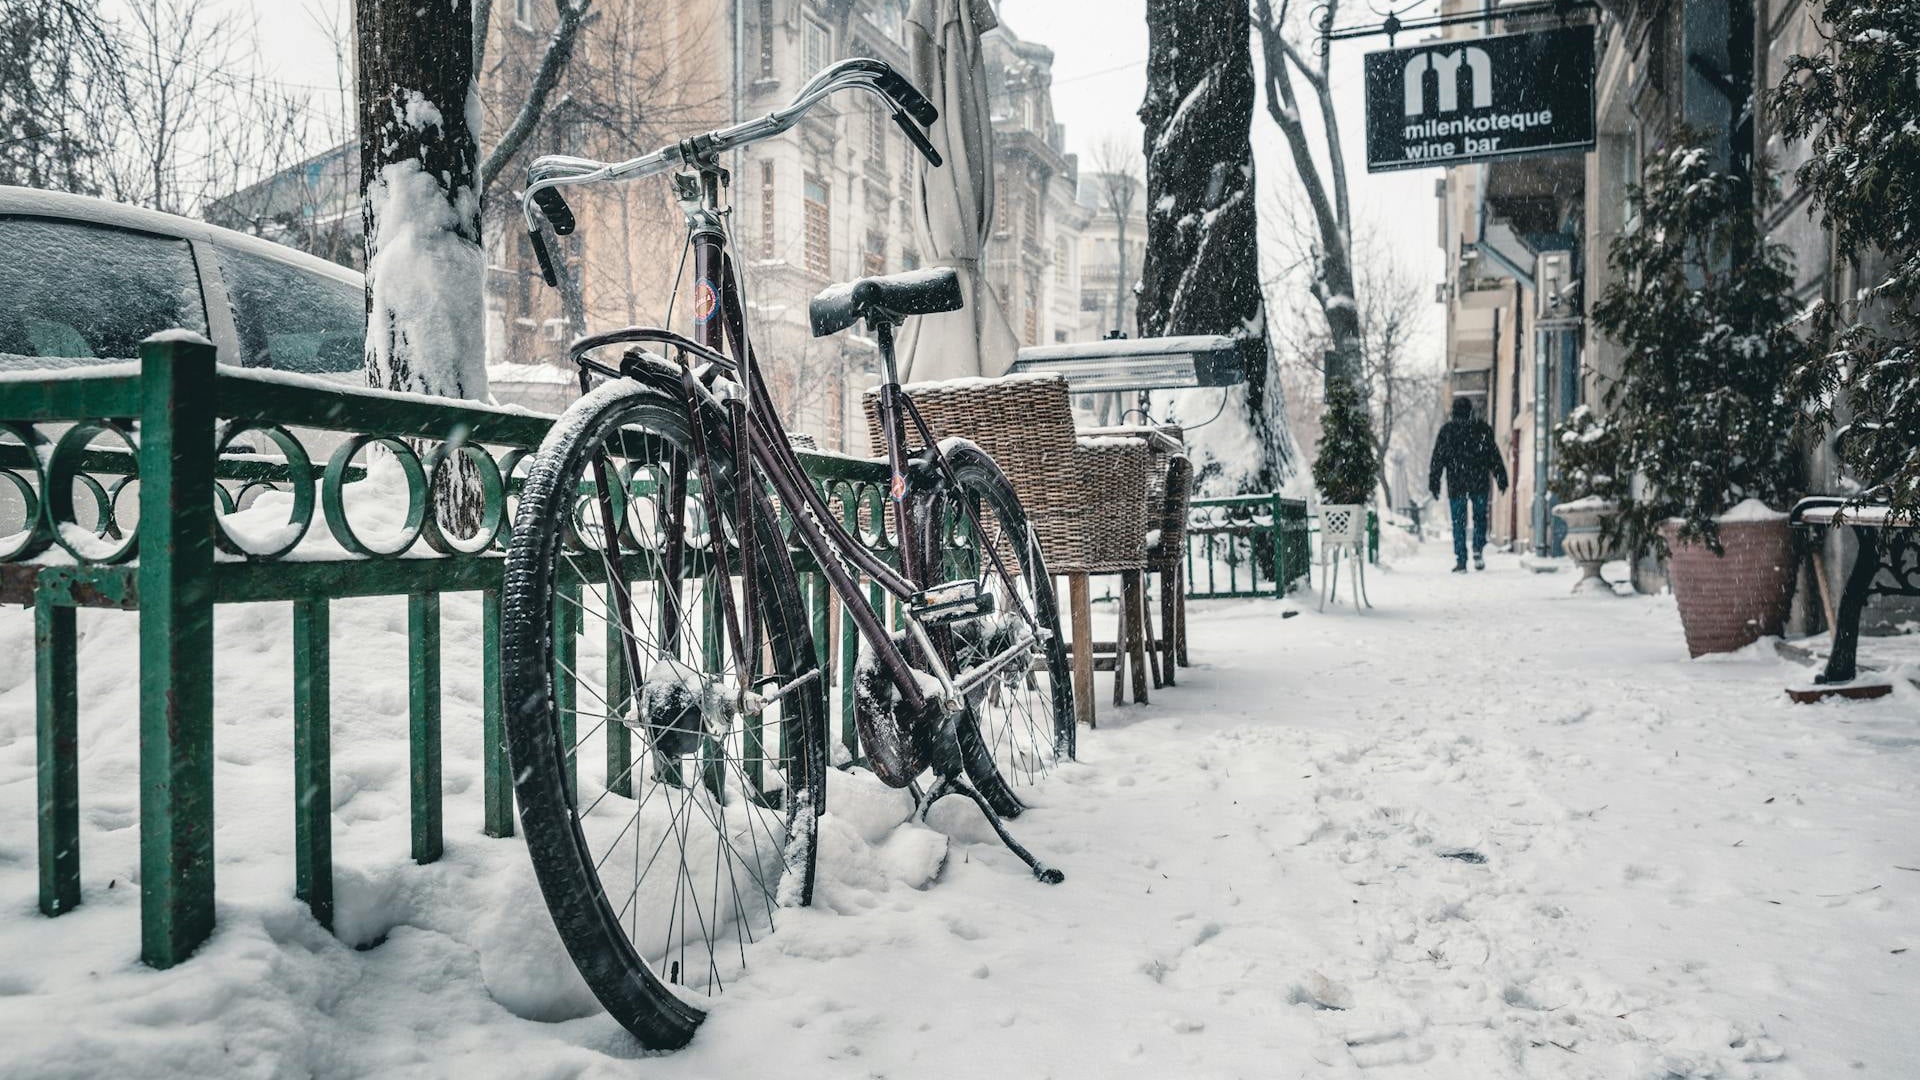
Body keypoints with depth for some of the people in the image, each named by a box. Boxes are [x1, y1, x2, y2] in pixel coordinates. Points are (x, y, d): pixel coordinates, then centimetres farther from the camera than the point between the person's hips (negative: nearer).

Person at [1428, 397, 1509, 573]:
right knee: (1480, 517, 16)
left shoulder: (1446, 430, 1)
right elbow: (1494, 456, 4)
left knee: (1458, 523, 2)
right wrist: (1502, 480, 9)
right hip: (1479, 482, 1)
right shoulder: (1482, 429, 3)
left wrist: (1434, 483, 5)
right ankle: (1478, 549, -4)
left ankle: (1460, 561, -2)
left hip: (1455, 484, 0)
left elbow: (1438, 458, 2)